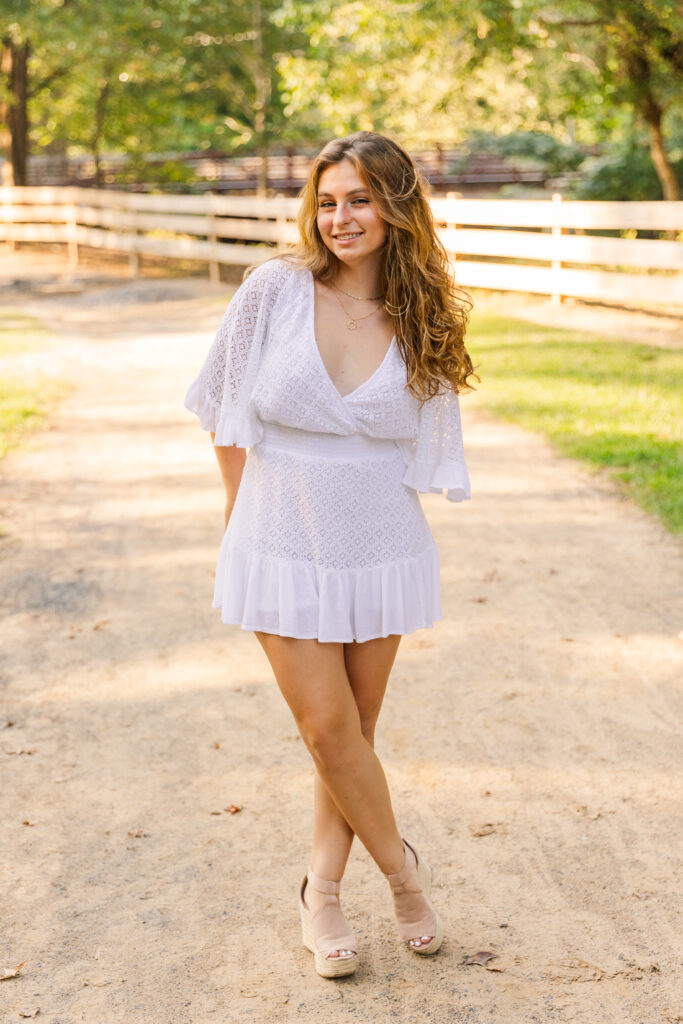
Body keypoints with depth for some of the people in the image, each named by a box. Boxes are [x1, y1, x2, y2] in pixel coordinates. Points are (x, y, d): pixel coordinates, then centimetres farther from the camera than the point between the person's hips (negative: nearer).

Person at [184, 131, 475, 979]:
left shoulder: (422, 321, -2)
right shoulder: (276, 289, -8)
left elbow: (422, 452, 7)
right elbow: (227, 409, 1)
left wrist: (345, 504, 1)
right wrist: (244, 516, 4)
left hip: (379, 547, 2)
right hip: (284, 544, -2)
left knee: (354, 727, 8)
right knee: (327, 726, -2)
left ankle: (322, 891, 25)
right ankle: (400, 866, 21)